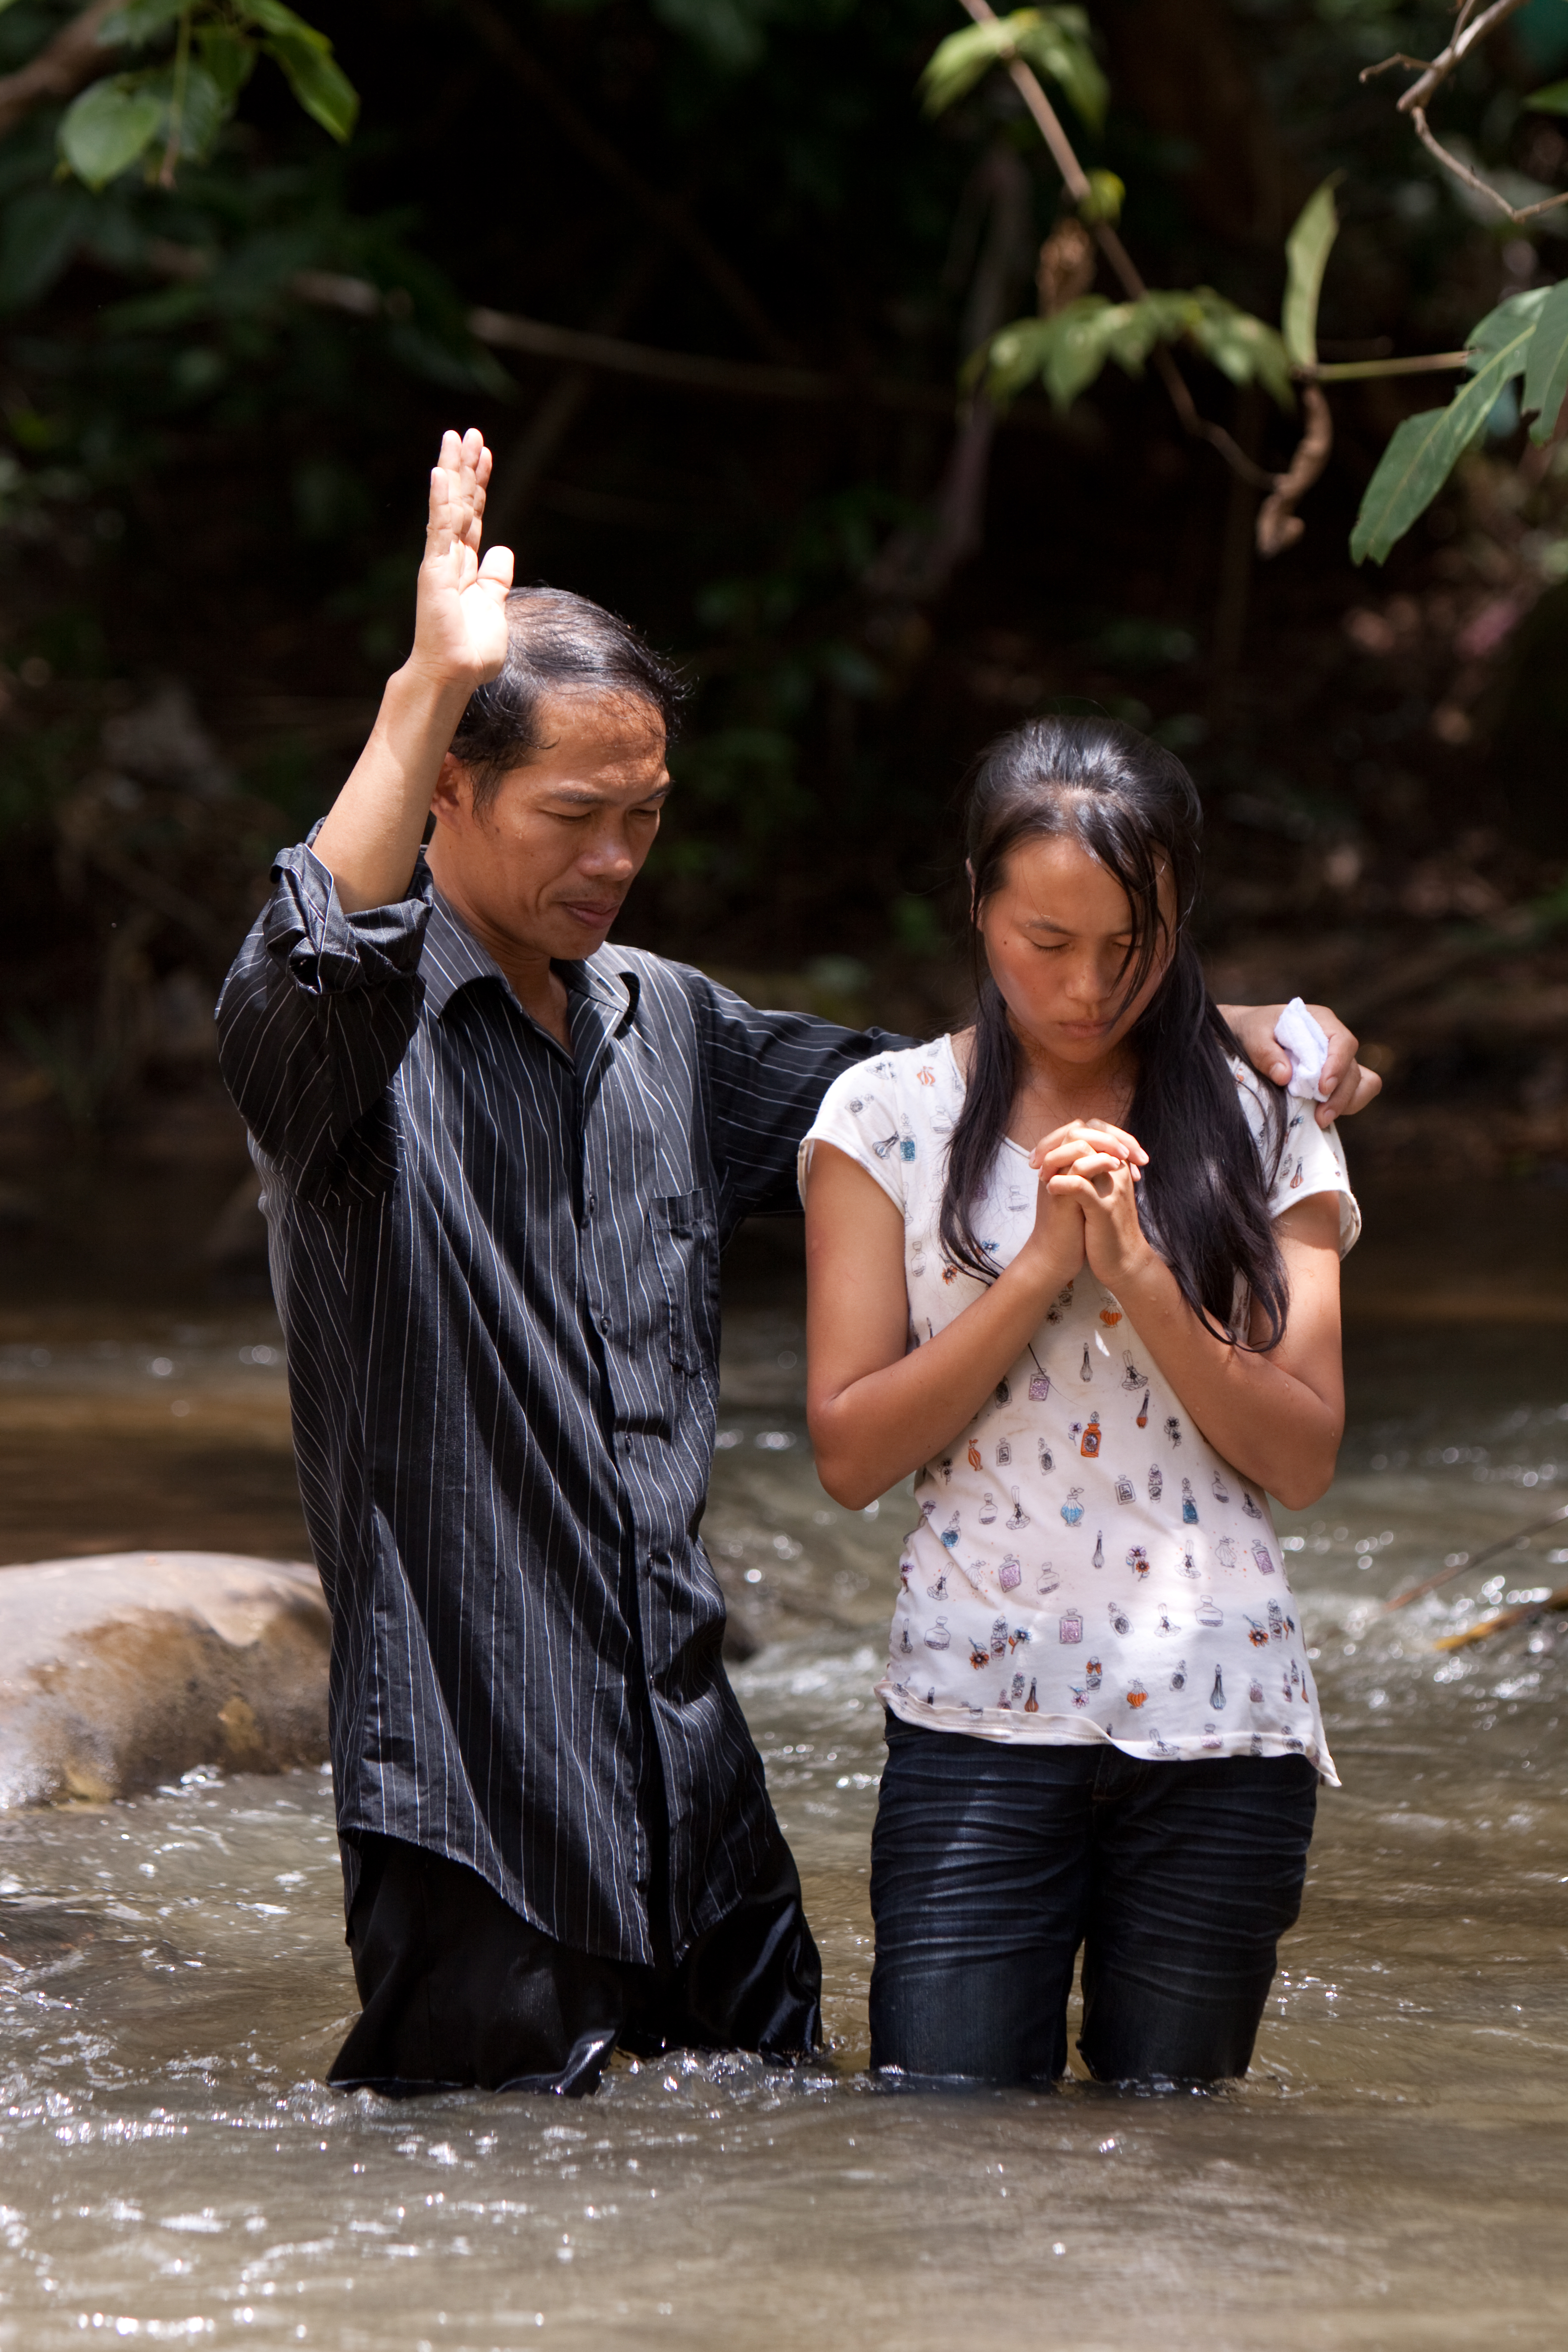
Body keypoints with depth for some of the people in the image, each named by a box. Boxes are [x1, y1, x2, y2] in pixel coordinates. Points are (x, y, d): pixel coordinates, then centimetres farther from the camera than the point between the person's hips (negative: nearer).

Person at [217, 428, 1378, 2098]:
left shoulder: (665, 1028, 15)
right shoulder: (352, 1033, -8)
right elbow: (317, 965, -32)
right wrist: (433, 682, -38)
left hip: (693, 1770, 7)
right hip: (473, 1794, -7)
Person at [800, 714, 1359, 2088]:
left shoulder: (1265, 1134, 7)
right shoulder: (886, 1118, 4)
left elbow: (1305, 1459, 1)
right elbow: (850, 1454, -2)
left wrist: (1142, 1280, -12)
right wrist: (1043, 1265, -11)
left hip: (1223, 1724, 1)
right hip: (981, 1713, -1)